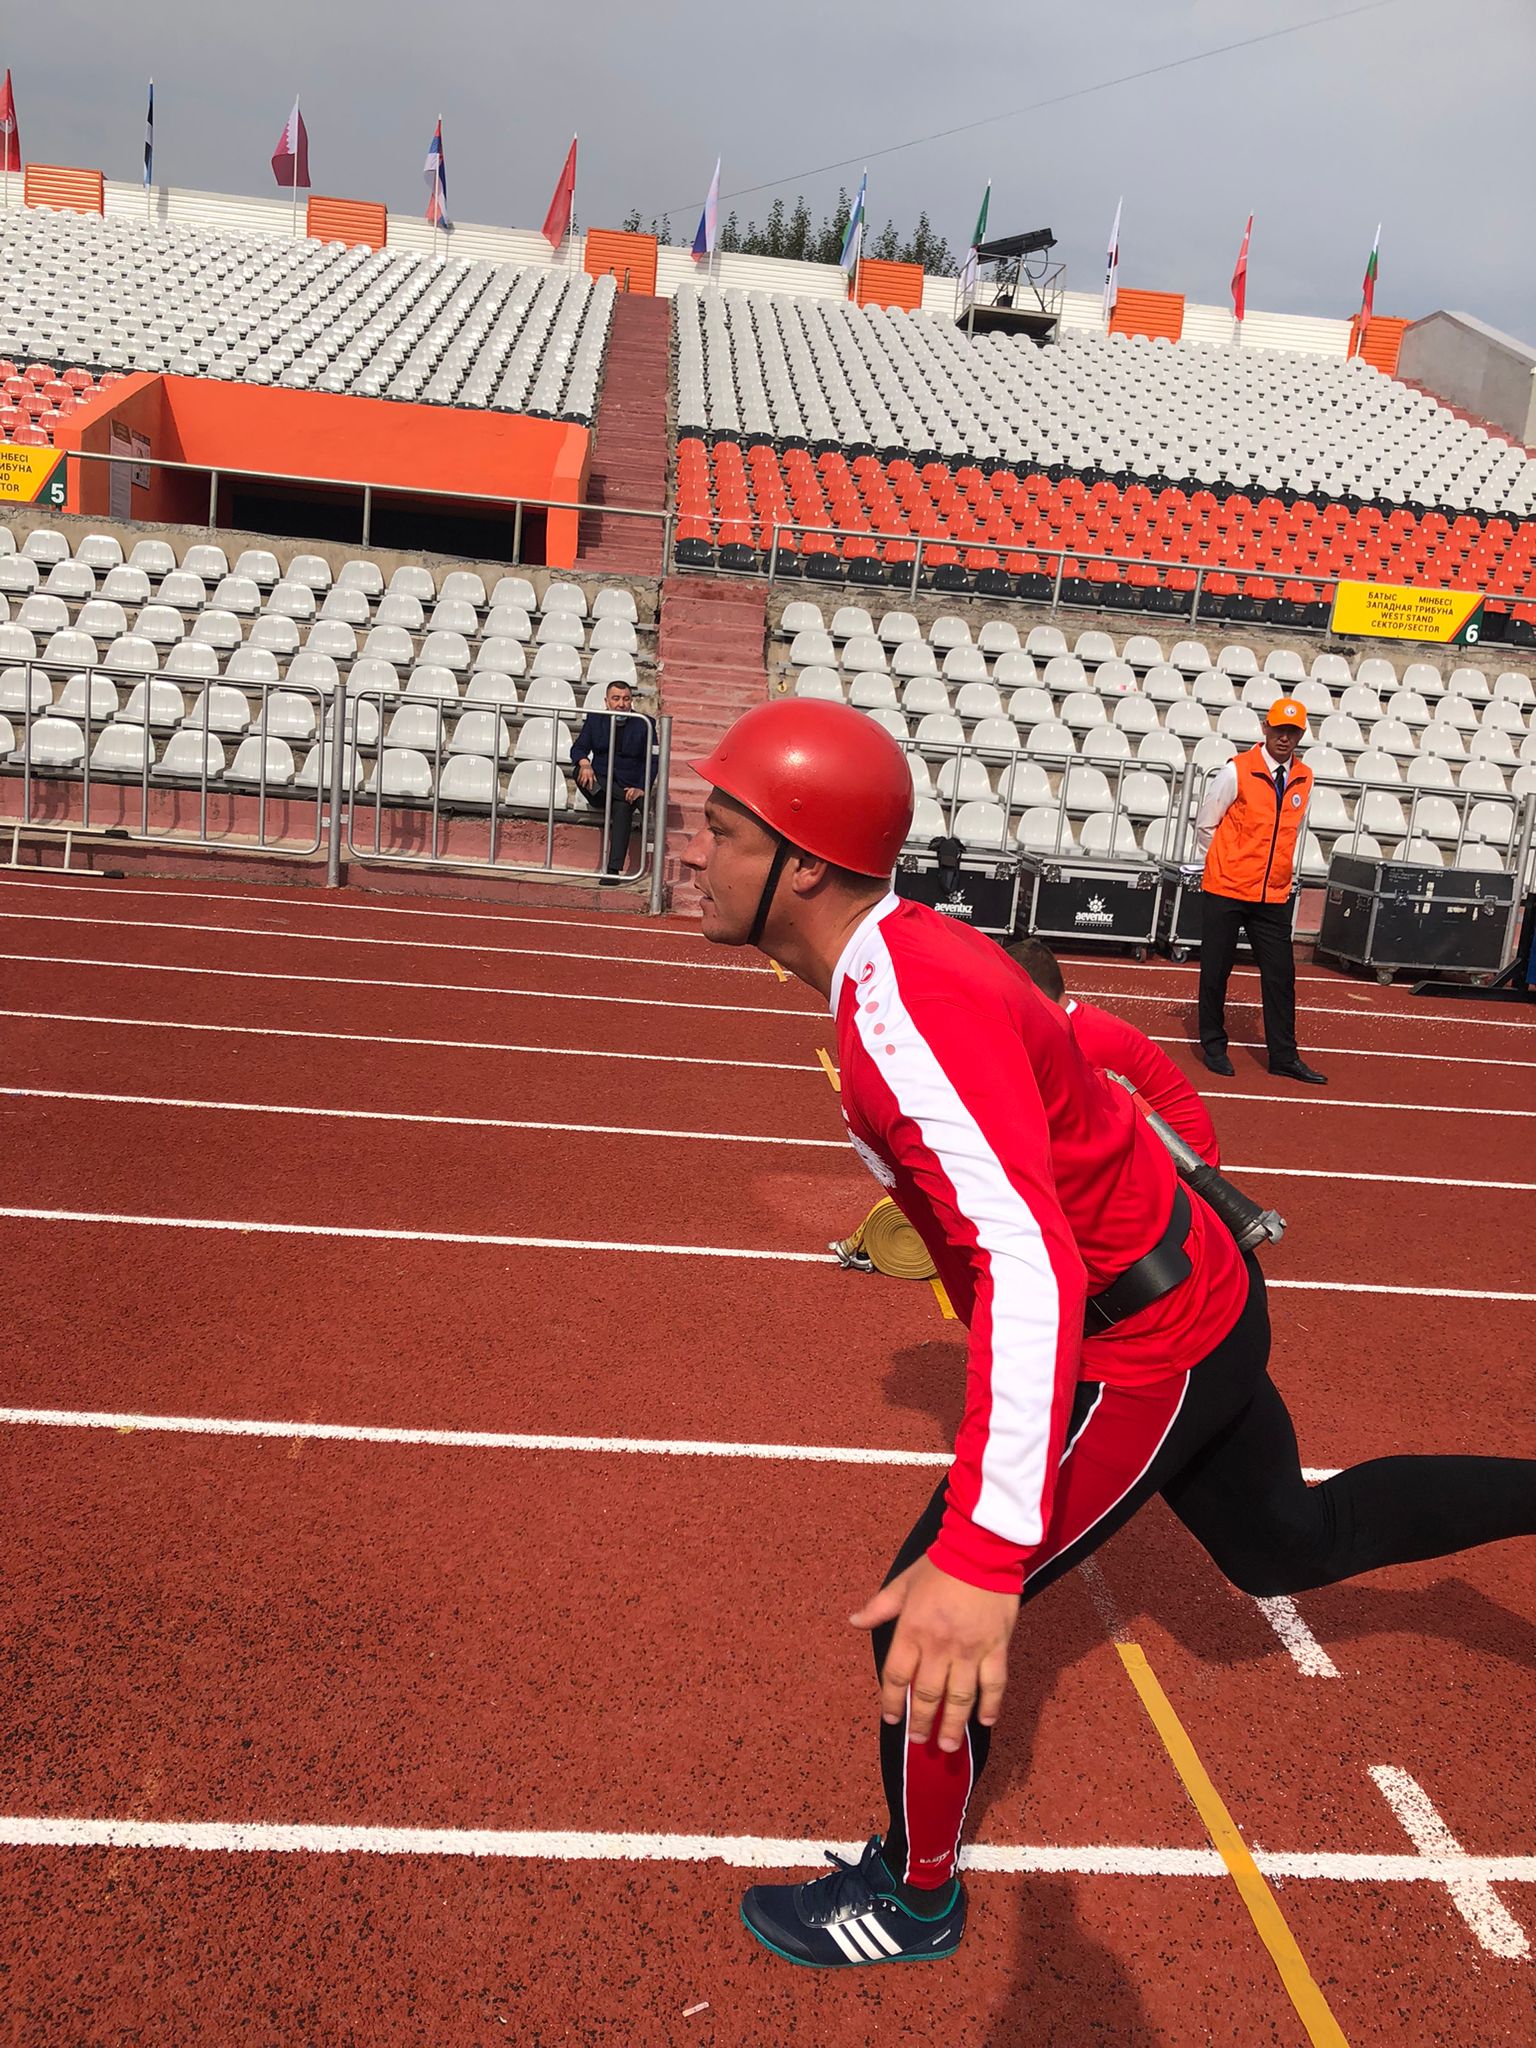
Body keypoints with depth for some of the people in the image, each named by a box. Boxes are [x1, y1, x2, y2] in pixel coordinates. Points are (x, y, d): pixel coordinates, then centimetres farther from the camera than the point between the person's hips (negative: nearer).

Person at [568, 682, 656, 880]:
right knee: (581, 771, -29)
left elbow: (651, 761, -2)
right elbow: (578, 748, 3)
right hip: (600, 784, 2)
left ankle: (613, 869, -41)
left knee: (623, 807, -35)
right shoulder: (595, 719, 9)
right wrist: (584, 763, -22)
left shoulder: (644, 724, 2)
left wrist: (641, 789, -18)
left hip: (629, 786, -2)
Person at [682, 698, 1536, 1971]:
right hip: (1197, 1295, 10)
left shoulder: (903, 1006, -32)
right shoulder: (908, 953, -2)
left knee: (928, 1629, 0)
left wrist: (981, 1558, -50)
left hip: (1144, 1348, -9)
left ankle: (913, 1899, 25)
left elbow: (1033, 1261, -43)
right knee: (1288, 1544, 29)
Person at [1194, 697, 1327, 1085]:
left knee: (1281, 975, 4)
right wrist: (1221, 867, 7)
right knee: (1216, 970, 5)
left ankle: (1284, 1056, 12)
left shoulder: (1305, 779, 6)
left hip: (1274, 896, 4)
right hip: (1226, 891, -4)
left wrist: (1286, 871, 17)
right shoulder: (1237, 772, -9)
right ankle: (1213, 1045, 20)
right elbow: (1205, 824, 0)